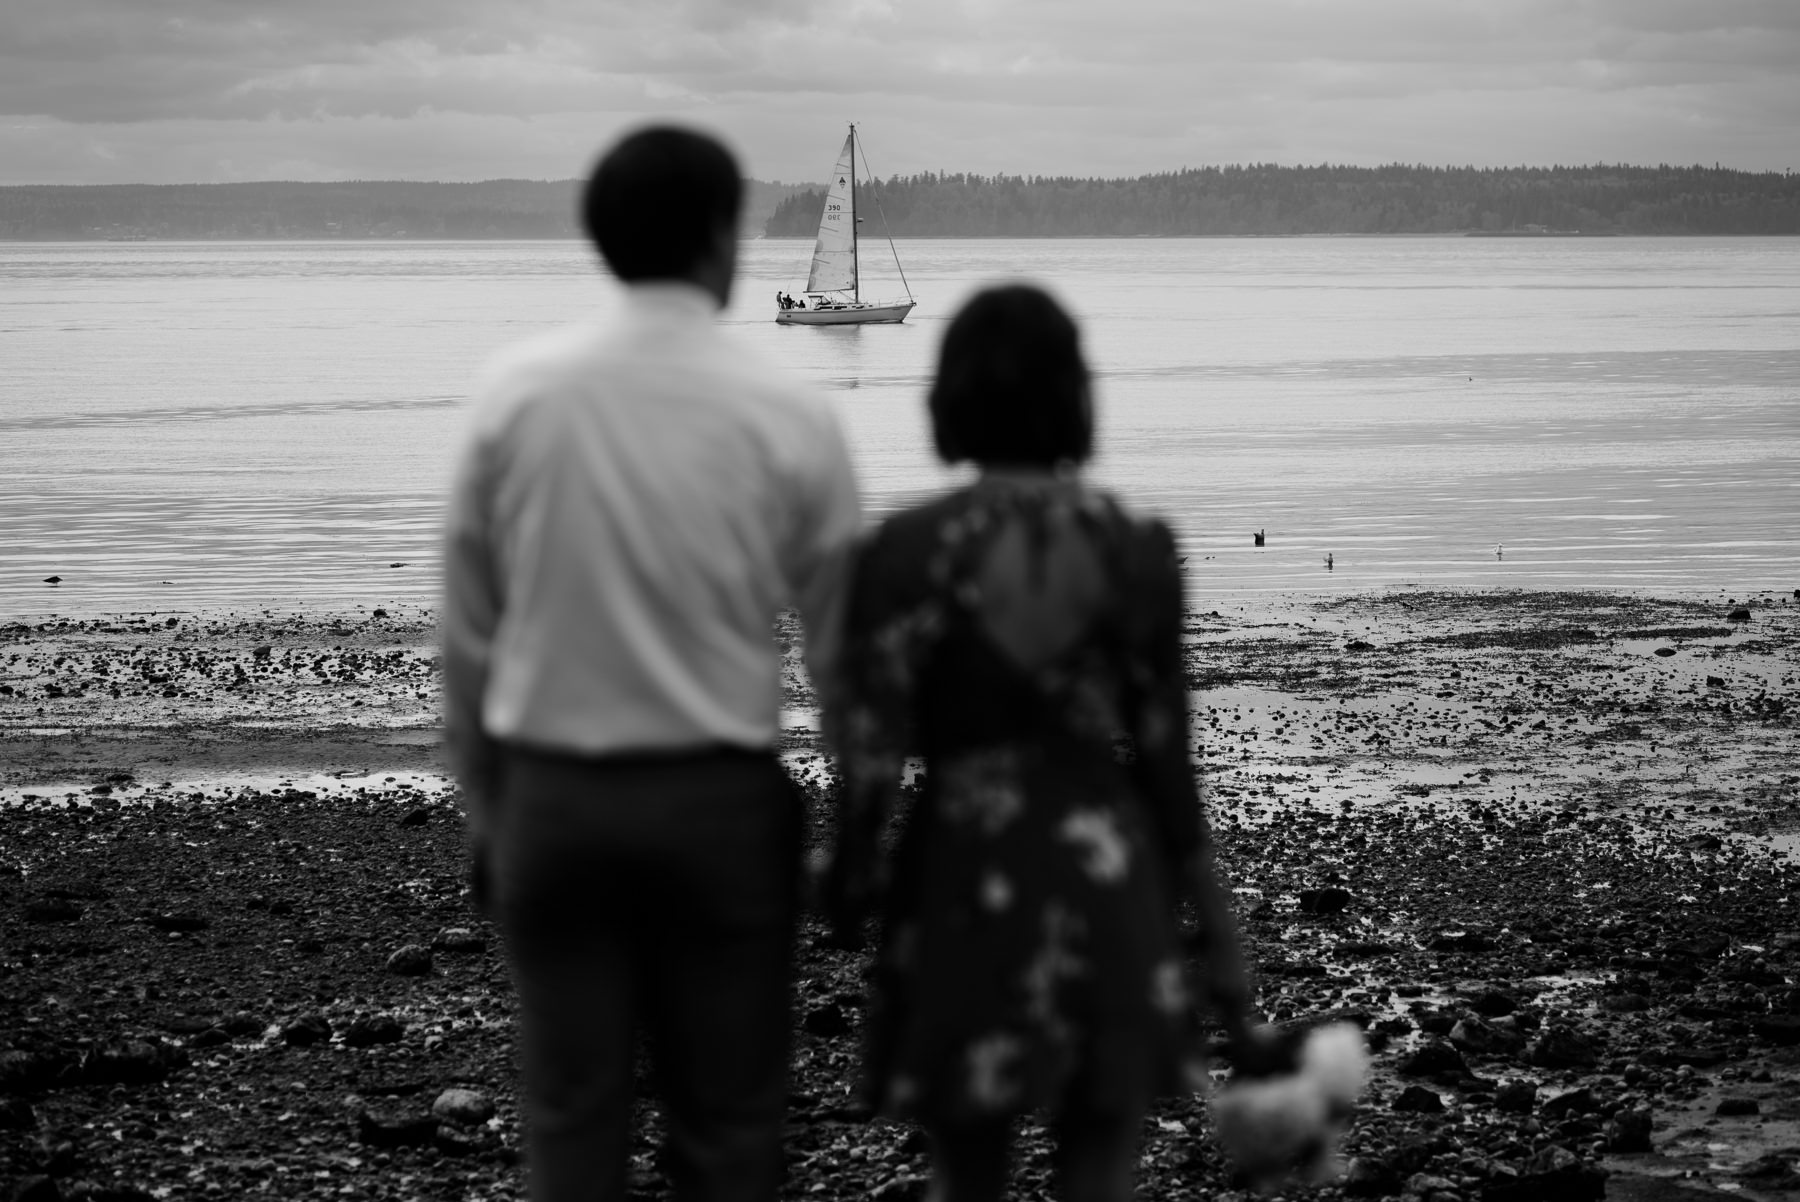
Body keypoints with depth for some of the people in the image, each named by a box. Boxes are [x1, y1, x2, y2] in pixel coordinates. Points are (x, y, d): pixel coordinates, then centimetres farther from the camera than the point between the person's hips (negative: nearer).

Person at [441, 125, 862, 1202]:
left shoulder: (515, 394, -3)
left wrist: (485, 809, 13)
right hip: (718, 799, -2)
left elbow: (469, 633, 2)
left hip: (551, 795, 2)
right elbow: (844, 651, -2)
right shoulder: (787, 417, -8)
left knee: (571, 1114, 9)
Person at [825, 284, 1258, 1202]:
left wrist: (848, 880, 10)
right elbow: (1166, 758, 0)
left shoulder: (909, 551, -9)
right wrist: (1217, 932, 8)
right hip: (1106, 879, 1)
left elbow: (872, 755, -9)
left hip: (966, 881, -1)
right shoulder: (1135, 548, -2)